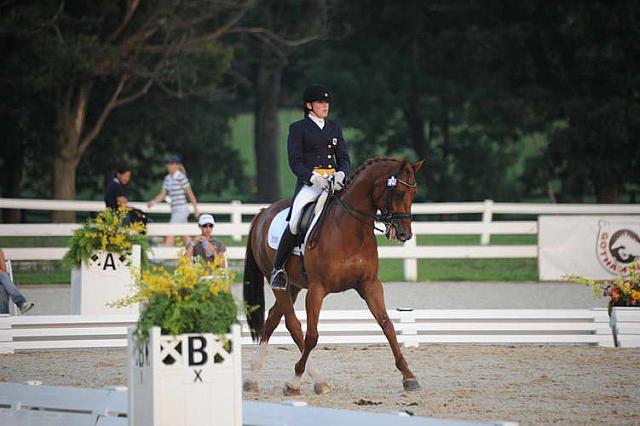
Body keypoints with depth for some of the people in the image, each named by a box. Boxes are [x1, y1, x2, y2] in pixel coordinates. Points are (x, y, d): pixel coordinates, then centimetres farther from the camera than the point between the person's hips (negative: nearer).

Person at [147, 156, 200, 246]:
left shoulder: (181, 178, -12)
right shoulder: (167, 178, 10)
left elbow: (190, 194, -6)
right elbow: (162, 194, 12)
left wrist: (195, 209, -2)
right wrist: (153, 202, -5)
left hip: (181, 209, -8)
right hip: (174, 210, 8)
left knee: (170, 233, -10)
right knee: (185, 236, 11)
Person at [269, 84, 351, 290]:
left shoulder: (334, 127, 21)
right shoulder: (298, 128, 7)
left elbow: (344, 157, 16)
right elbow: (295, 162, -2)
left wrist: (341, 173, -7)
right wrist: (313, 177, -19)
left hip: (334, 182, 5)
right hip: (308, 182, -5)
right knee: (295, 223, -25)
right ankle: (278, 267, -10)